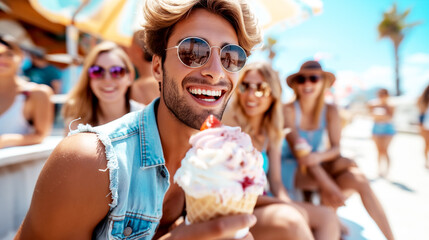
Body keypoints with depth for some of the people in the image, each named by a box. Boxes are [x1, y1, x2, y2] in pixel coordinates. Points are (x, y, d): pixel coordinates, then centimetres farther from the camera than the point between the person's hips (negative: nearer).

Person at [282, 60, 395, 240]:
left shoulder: (330, 111, 1)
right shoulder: (288, 110, -12)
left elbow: (335, 148, -6)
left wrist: (319, 156, -32)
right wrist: (327, 185, -30)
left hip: (319, 166, 4)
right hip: (291, 169, -4)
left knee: (356, 178, -25)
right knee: (349, 164, -25)